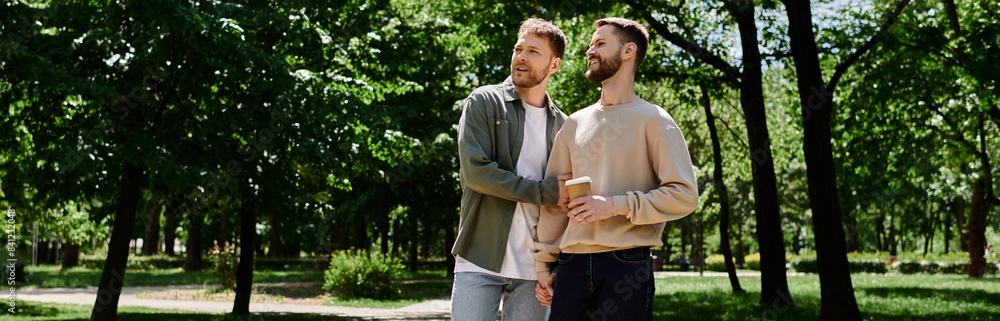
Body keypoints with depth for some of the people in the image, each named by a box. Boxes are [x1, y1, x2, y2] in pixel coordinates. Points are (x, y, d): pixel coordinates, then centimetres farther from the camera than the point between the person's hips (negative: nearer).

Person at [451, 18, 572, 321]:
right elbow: (475, 170, -11)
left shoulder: (561, 125, 12)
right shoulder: (484, 102, 2)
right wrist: (543, 191, -13)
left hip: (533, 268, 3)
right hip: (480, 261, -3)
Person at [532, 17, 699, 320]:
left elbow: (684, 195, -7)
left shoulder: (652, 120, 1)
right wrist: (543, 262, 12)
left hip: (627, 264, -4)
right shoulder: (575, 124, 16)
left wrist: (617, 204, -14)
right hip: (572, 265, 4)